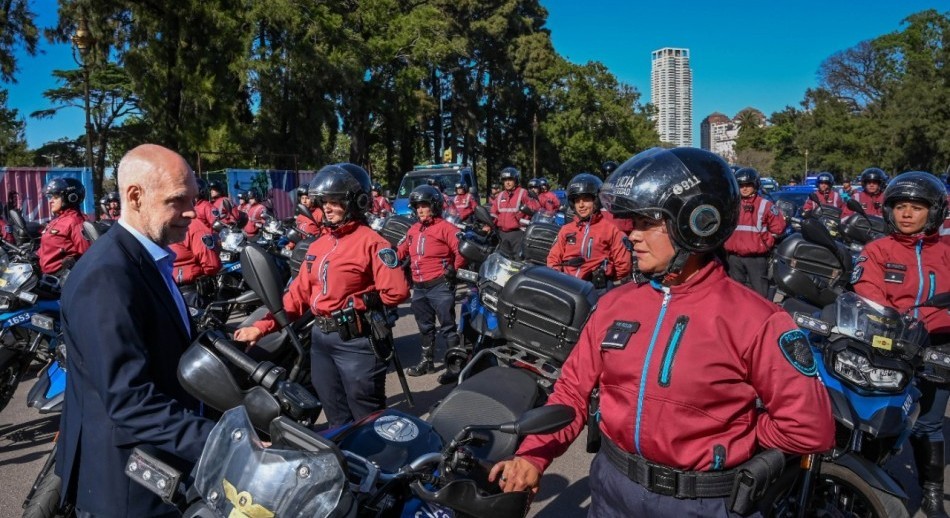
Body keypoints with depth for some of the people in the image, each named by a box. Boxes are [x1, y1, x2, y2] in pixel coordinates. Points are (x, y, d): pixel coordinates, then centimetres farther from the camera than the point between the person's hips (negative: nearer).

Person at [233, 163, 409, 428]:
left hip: (355, 339, -8)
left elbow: (397, 291, -22)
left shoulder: (370, 241, -12)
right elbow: (299, 293, 12)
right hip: (320, 337, 8)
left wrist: (361, 305, -10)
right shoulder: (318, 245, 12)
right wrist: (262, 326, 4)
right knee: (337, 418, 19)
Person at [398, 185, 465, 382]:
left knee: (447, 327, -3)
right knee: (425, 327, 20)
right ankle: (426, 361, 34)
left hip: (440, 286, -8)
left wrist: (454, 269, -15)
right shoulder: (413, 230, 12)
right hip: (419, 287, 8)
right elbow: (402, 251, 22)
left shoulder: (445, 227, -10)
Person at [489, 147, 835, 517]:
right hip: (612, 485, 4)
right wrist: (533, 455, -9)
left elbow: (809, 427, -14)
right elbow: (574, 389, 2)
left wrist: (726, 443, -7)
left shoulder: (752, 320, -17)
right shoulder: (615, 304, -2)